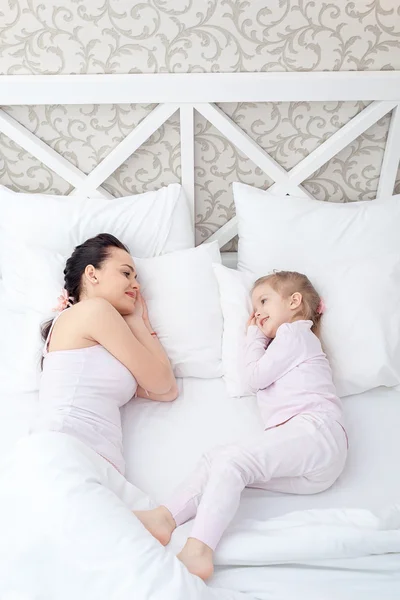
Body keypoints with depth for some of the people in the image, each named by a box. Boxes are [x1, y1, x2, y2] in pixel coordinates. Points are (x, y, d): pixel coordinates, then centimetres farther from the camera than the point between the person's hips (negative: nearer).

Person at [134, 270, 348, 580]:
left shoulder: (294, 333, 7)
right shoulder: (291, 339, 37)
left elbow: (256, 376, 3)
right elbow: (258, 379, 32)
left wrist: (255, 336, 18)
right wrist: (256, 335, 31)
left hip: (314, 432, -9)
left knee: (230, 460, -25)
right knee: (218, 458, -6)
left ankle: (198, 552, -32)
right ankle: (166, 517, -18)